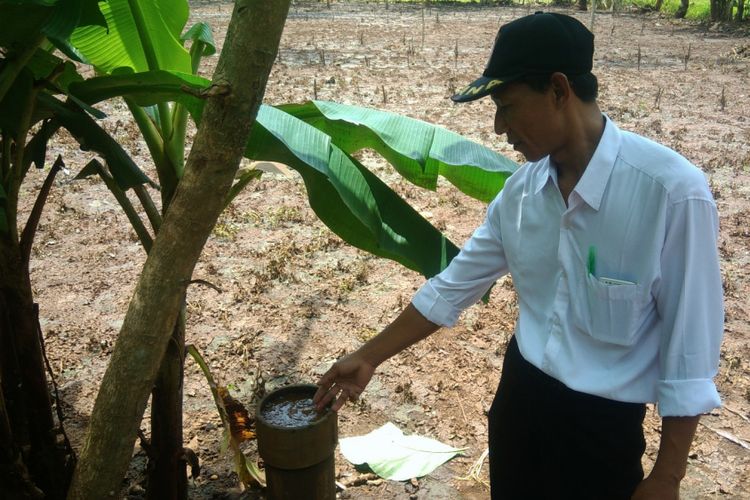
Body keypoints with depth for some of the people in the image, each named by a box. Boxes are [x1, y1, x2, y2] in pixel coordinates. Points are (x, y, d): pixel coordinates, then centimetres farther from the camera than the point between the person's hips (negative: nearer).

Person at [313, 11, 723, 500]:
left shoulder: (672, 189, -23)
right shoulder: (521, 189, -5)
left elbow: (691, 341, -17)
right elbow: (455, 285, 4)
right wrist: (369, 357, 8)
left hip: (603, 425, -5)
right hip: (519, 395, 5)